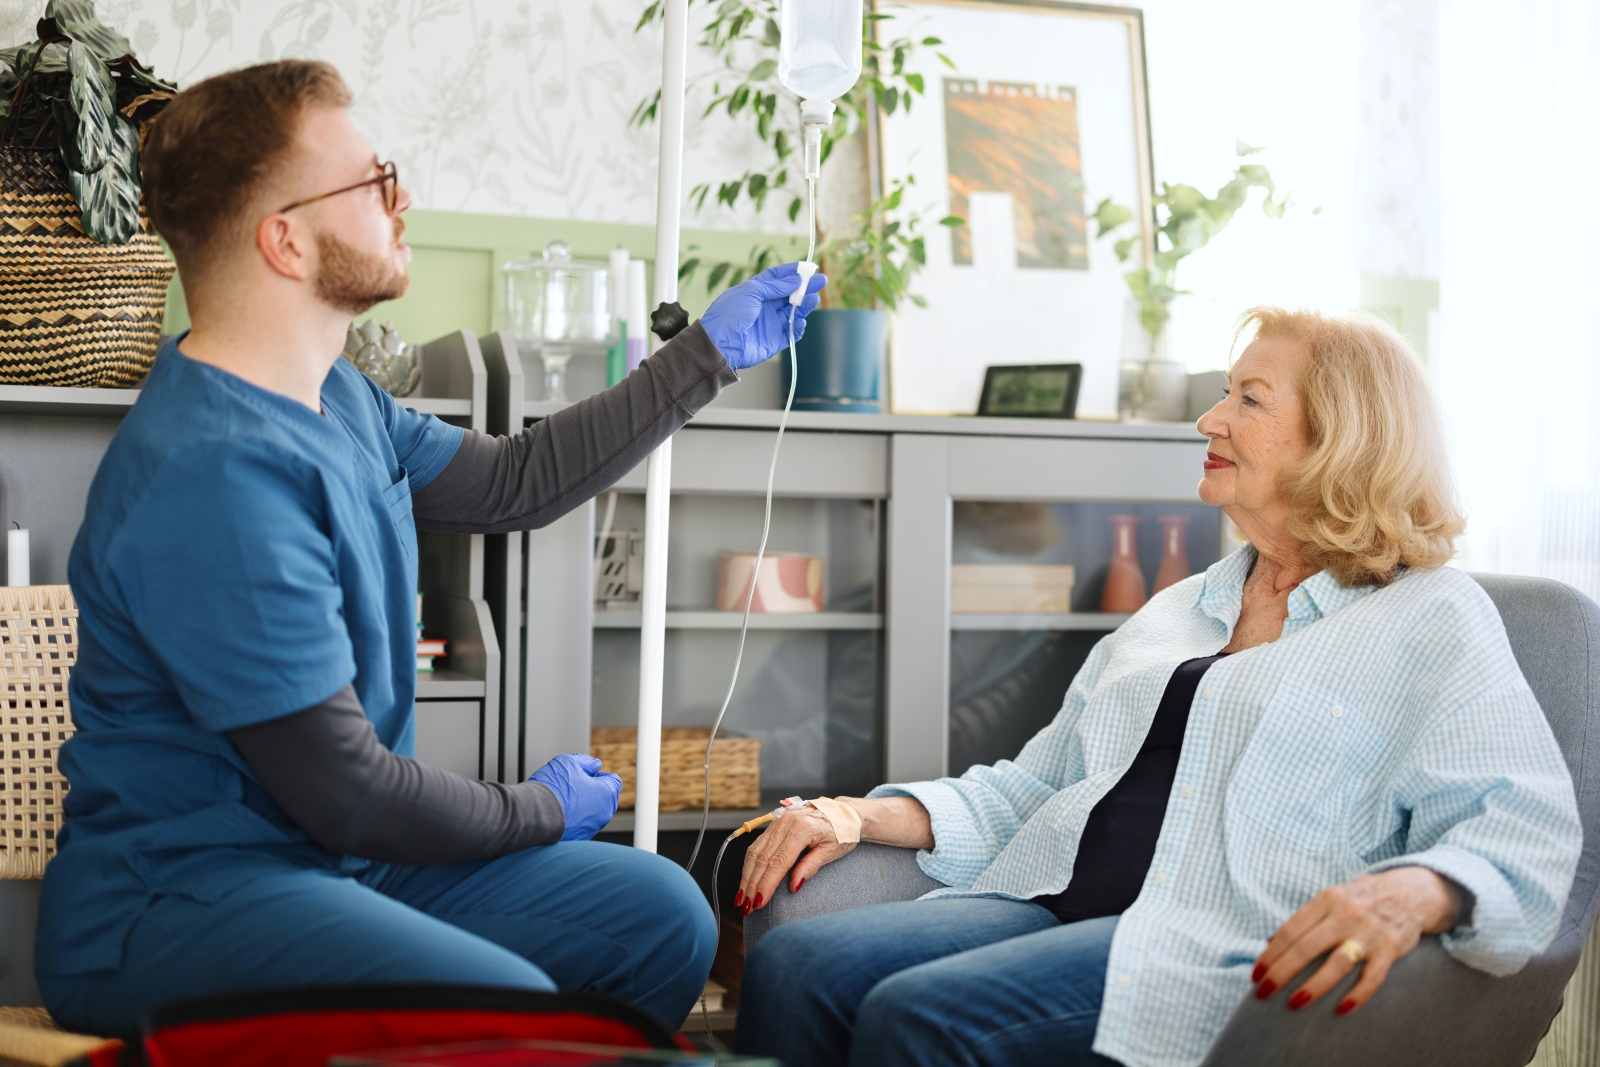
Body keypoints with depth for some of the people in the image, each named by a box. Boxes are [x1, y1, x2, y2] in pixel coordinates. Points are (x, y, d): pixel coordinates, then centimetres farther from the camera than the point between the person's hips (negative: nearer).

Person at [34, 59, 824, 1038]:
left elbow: (514, 482, 22)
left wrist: (711, 354, 22)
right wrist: (539, 811, -3)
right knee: (503, 1008, -34)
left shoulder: (337, 402, 7)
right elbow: (342, 792, -21)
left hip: (335, 856, 10)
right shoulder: (215, 476, -25)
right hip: (172, 900, -10)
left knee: (662, 916, 2)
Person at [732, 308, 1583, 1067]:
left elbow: (1527, 825, -8)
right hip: (1049, 906, 6)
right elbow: (1034, 787, 27)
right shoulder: (1177, 610, 27)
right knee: (791, 969, -21)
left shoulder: (1430, 619, 5)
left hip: (1218, 949, -6)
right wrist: (865, 817, 11)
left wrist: (1413, 892, -31)